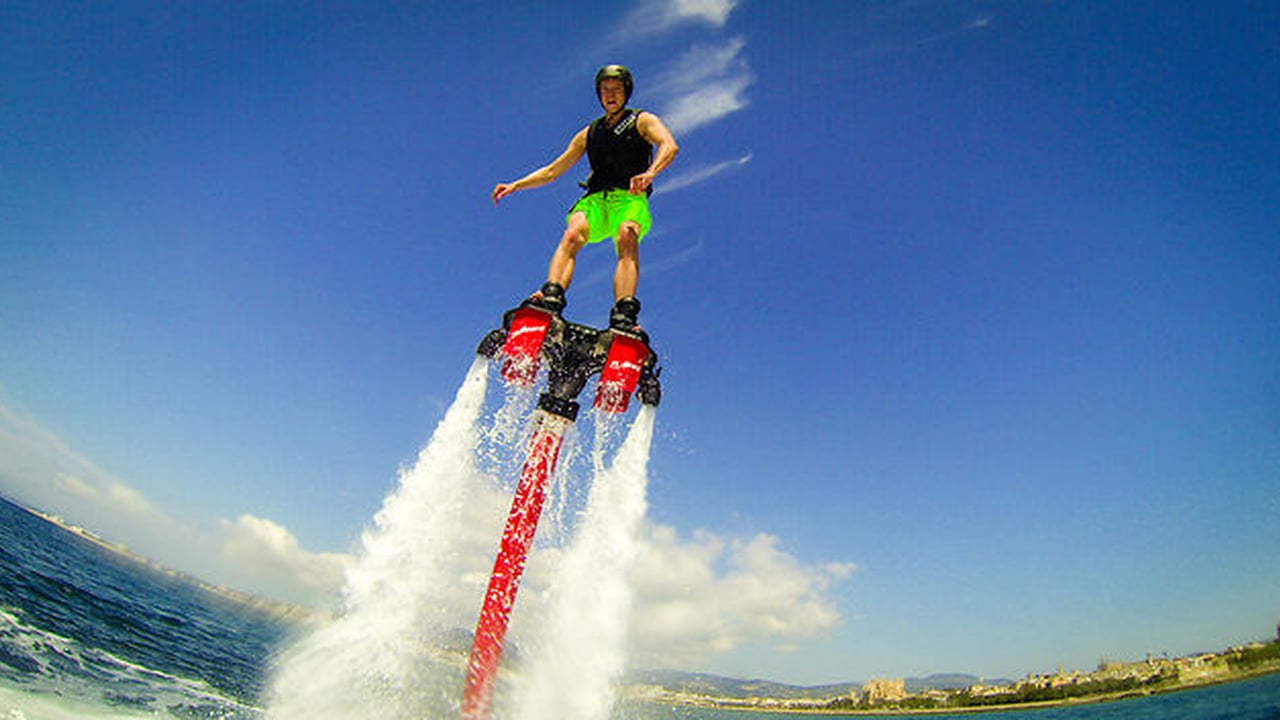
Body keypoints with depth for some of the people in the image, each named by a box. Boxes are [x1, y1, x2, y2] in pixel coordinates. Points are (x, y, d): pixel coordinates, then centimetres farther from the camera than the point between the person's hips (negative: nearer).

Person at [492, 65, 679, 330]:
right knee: (572, 234, -29)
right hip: (596, 199, 4)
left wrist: (649, 173, -29)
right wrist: (515, 186, 14)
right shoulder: (589, 133, 26)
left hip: (630, 199, -3)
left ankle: (623, 317, -50)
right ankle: (551, 298, -46)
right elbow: (551, 171, 28)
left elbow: (670, 146, -7)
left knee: (627, 238, -35)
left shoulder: (642, 121, 15)